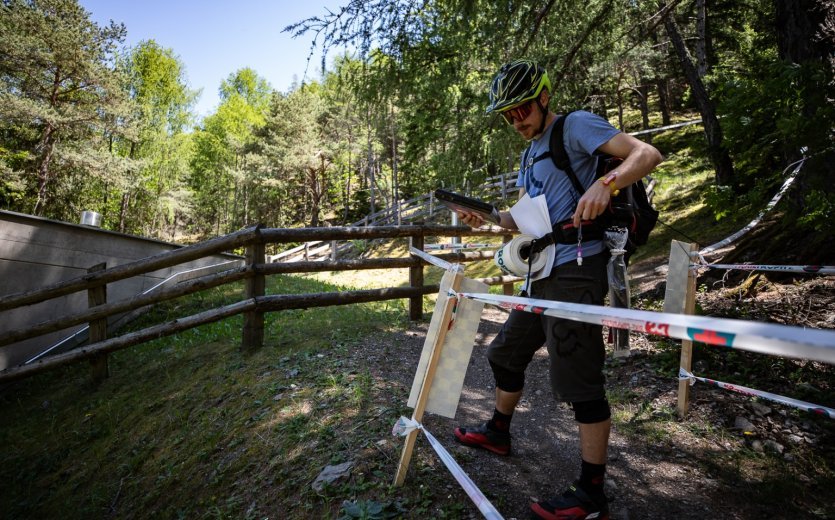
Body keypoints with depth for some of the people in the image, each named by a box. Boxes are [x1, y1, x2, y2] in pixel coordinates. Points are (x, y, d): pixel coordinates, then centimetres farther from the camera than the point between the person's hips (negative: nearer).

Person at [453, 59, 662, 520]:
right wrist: (487, 218, 2)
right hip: (544, 274, 10)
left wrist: (605, 183, -34)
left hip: (576, 270, -9)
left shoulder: (575, 125, -5)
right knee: (507, 354, 18)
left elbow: (648, 154, -15)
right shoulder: (530, 153, 21)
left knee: (579, 380, -5)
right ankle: (498, 432, 39)